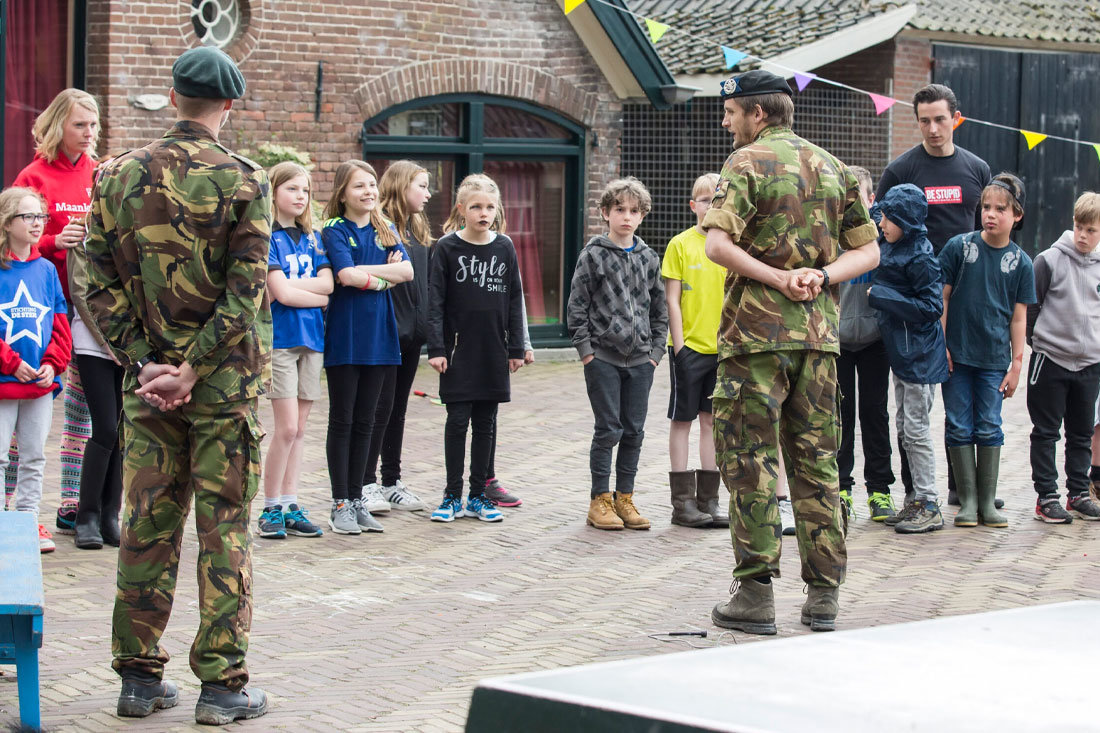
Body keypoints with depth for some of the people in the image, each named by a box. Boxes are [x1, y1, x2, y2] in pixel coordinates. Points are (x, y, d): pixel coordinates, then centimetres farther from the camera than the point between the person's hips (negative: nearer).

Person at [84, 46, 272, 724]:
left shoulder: (118, 176, 3)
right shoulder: (243, 181, -8)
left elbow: (101, 285, 0)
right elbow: (245, 292, -15)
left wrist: (143, 361, -2)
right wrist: (191, 369, -12)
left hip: (146, 378, 4)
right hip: (226, 384, -4)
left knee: (147, 526, 11)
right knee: (225, 529, 2)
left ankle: (140, 675, 16)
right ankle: (222, 685, 4)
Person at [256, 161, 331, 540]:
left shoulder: (312, 238, 14)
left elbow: (326, 282, 1)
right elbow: (281, 293, -13)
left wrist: (289, 284, -11)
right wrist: (319, 297, 0)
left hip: (311, 337, 6)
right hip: (280, 336, -6)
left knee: (298, 428, 7)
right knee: (287, 427, -9)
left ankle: (291, 506, 12)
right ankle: (270, 509, 1)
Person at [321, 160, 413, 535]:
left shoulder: (385, 231, 12)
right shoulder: (334, 231, -4)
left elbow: (406, 271, -2)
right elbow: (347, 276, -18)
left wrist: (364, 270, -11)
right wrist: (383, 276, -7)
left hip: (378, 335, 5)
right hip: (344, 334, -5)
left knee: (364, 422, 10)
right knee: (342, 422, 1)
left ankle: (357, 499, 16)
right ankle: (340, 504, 5)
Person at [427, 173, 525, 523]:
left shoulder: (504, 247, 4)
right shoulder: (447, 247, -4)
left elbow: (514, 300, 8)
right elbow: (435, 300, -5)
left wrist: (516, 348, 6)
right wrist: (436, 348, -11)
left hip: (493, 351, 3)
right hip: (458, 350, -3)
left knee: (485, 423, 8)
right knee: (457, 421, -1)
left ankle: (478, 496, 16)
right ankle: (452, 496, 8)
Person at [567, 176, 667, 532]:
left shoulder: (649, 258, 9)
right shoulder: (593, 255, -3)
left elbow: (659, 309, 14)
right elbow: (576, 306, -3)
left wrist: (656, 349, 6)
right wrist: (585, 349, -7)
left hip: (640, 359, 4)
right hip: (603, 356, -4)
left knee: (634, 431, 6)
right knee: (608, 429, -3)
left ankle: (625, 497, 16)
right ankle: (600, 500, 6)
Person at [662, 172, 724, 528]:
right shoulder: (681, 244, -4)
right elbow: (672, 299, -5)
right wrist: (679, 344, -10)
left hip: (721, 347, 3)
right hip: (689, 346, -3)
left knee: (712, 419, 7)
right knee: (682, 419, 3)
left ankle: (708, 500, 12)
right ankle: (682, 502, 6)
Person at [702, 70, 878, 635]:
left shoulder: (747, 162, -5)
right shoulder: (833, 168, 14)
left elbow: (717, 244, -18)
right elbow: (867, 250, 12)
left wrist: (779, 280, -14)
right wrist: (820, 277, -3)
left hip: (757, 332, -6)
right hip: (819, 332, 6)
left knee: (750, 459, -1)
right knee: (815, 460, 10)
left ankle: (756, 593, -2)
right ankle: (824, 594, 11)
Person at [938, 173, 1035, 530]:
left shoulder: (1020, 262, 2)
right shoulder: (959, 246, -2)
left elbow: (1018, 317, 5)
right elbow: (941, 297, 1)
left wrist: (1016, 364, 2)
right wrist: (940, 345, -3)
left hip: (994, 359, 1)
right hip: (956, 354, -1)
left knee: (989, 428, 3)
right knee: (959, 427, 1)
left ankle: (988, 502, 11)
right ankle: (967, 500, 9)